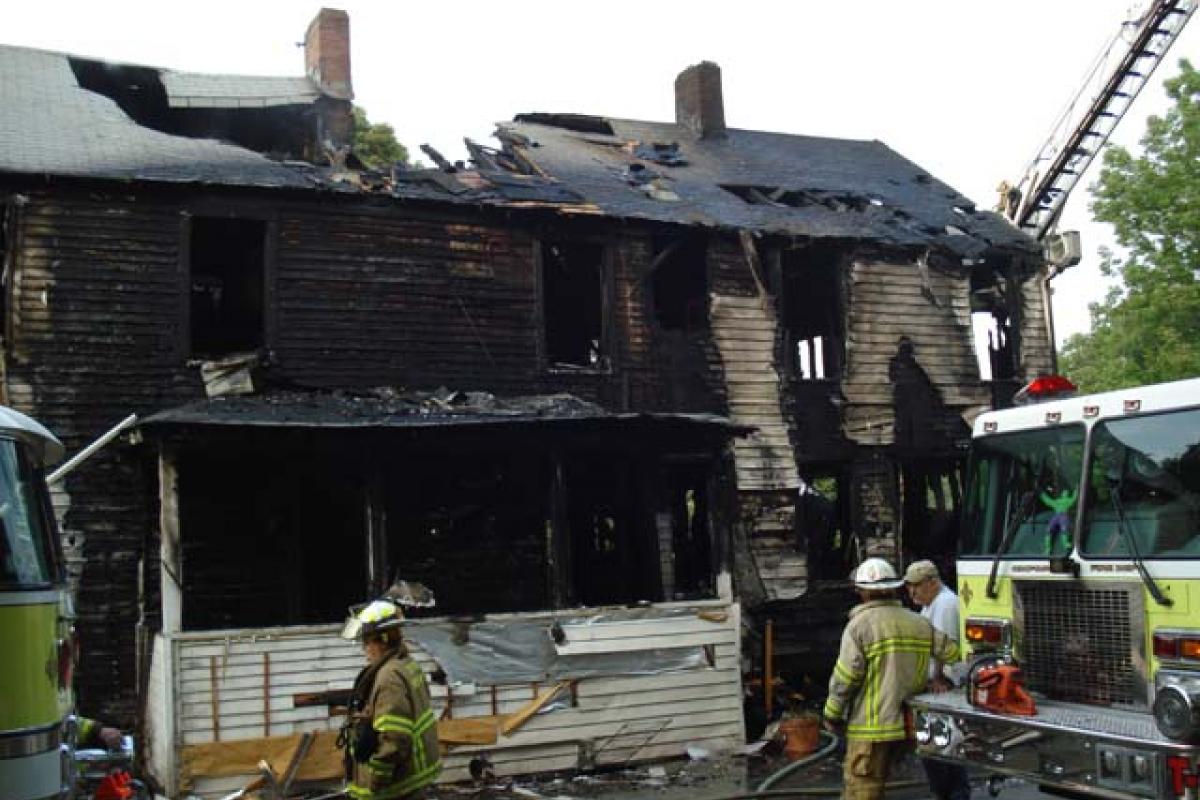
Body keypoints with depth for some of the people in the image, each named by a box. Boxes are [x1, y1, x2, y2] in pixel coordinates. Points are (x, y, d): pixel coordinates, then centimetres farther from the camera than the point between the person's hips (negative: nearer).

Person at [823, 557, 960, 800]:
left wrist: (831, 715, -3)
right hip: (906, 724, 7)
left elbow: (844, 678, -14)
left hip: (870, 727, -7)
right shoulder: (919, 624, 5)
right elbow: (954, 653, 2)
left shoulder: (859, 625, -11)